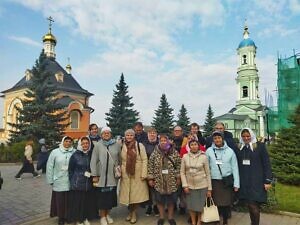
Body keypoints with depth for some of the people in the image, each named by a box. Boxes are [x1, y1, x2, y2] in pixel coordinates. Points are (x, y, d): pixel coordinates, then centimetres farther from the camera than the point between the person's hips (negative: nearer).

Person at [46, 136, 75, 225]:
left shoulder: (75, 152, -4)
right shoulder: (55, 152, -3)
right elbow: (49, 167, 0)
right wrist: (50, 180, -1)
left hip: (71, 182, 0)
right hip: (58, 182, 0)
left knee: (69, 201, 11)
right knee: (60, 201, 10)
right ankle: (61, 218, 28)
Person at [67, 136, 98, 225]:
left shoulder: (91, 154, 2)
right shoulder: (75, 155, -7)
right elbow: (70, 170, -1)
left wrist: (93, 176, 1)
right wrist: (73, 180, -1)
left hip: (89, 184, 3)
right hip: (77, 184, -3)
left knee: (88, 202, 11)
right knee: (78, 202, 5)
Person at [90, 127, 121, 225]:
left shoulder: (117, 145, 3)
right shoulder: (97, 145, -4)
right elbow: (93, 161, -4)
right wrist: (94, 175, -7)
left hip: (113, 176, 2)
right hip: (101, 176, -2)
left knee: (111, 197, 12)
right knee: (102, 197, 6)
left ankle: (107, 214, 33)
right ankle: (102, 217, 25)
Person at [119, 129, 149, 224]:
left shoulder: (139, 145, -5)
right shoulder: (122, 146, 3)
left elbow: (144, 160, -6)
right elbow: (120, 161, 8)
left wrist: (143, 174, -10)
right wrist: (119, 172, 2)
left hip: (137, 174, -2)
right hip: (125, 175, 2)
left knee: (136, 194, 4)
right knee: (127, 194, 9)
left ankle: (134, 213, 25)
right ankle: (130, 212, 31)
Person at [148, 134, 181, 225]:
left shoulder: (174, 153, -4)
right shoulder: (154, 153, -4)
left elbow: (178, 166, 0)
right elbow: (150, 166, -1)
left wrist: (178, 178, -2)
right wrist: (150, 178, -3)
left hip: (171, 181, 0)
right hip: (158, 181, 0)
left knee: (171, 200, 12)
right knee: (160, 200, 11)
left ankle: (171, 217, 31)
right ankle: (161, 217, 30)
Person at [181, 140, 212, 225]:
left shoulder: (203, 157, -6)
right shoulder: (185, 157, -2)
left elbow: (208, 173, -2)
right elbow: (182, 172, 1)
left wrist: (209, 188, -2)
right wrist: (185, 185, -6)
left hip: (202, 186, -1)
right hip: (190, 186, 1)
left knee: (200, 205, 8)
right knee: (191, 205, 9)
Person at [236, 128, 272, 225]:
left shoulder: (260, 146, -4)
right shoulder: (240, 148, 7)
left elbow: (266, 164, -4)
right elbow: (238, 164, 10)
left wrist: (268, 181, -8)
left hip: (257, 181, -4)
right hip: (244, 181, 4)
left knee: (254, 206, -7)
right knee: (249, 205, 9)